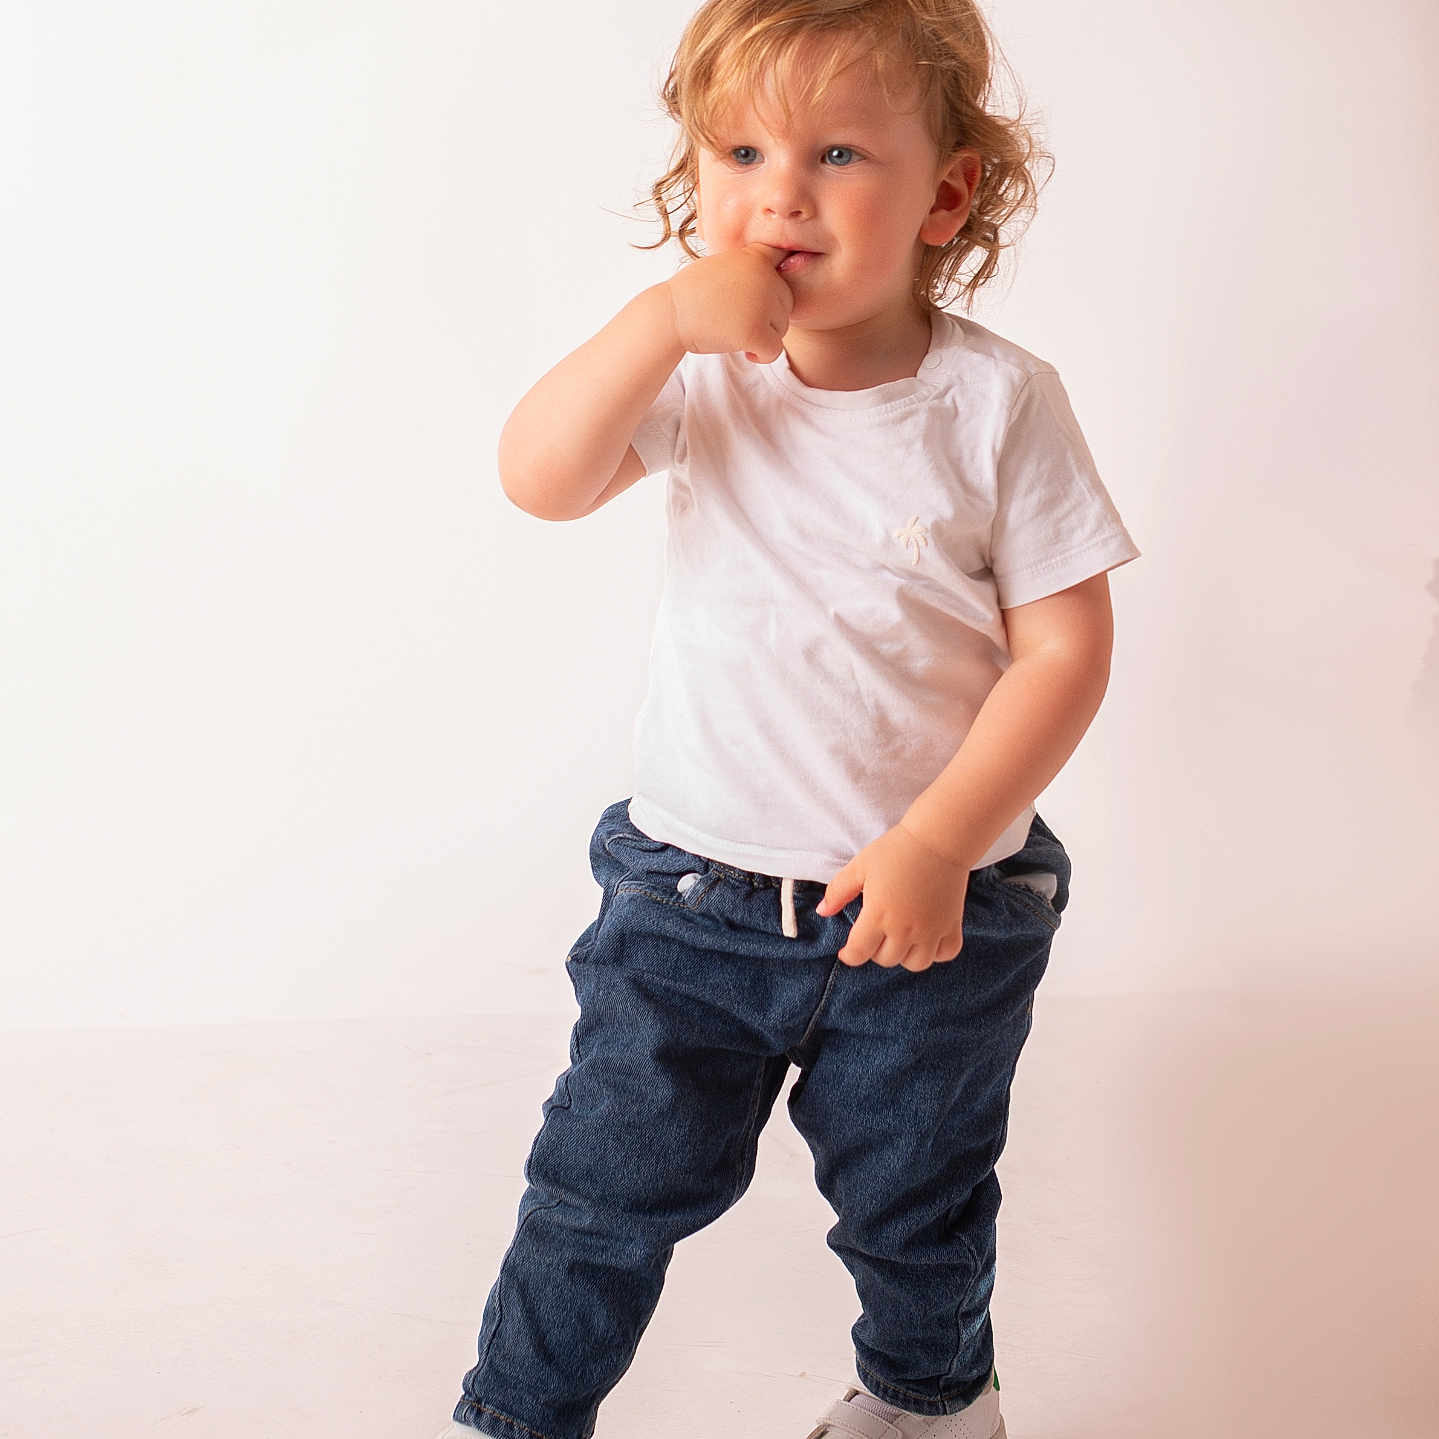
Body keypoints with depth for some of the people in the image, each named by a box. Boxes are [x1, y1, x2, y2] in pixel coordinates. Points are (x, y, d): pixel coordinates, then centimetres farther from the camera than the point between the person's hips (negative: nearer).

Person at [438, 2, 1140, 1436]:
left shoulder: (998, 402, -13)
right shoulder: (701, 373, -5)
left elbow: (1064, 652, -12)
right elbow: (538, 479, -19)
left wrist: (936, 847, -18)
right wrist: (663, 321, -30)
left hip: (934, 900, -1)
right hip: (690, 883, 1)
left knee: (915, 1203, 20)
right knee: (603, 1183, 9)